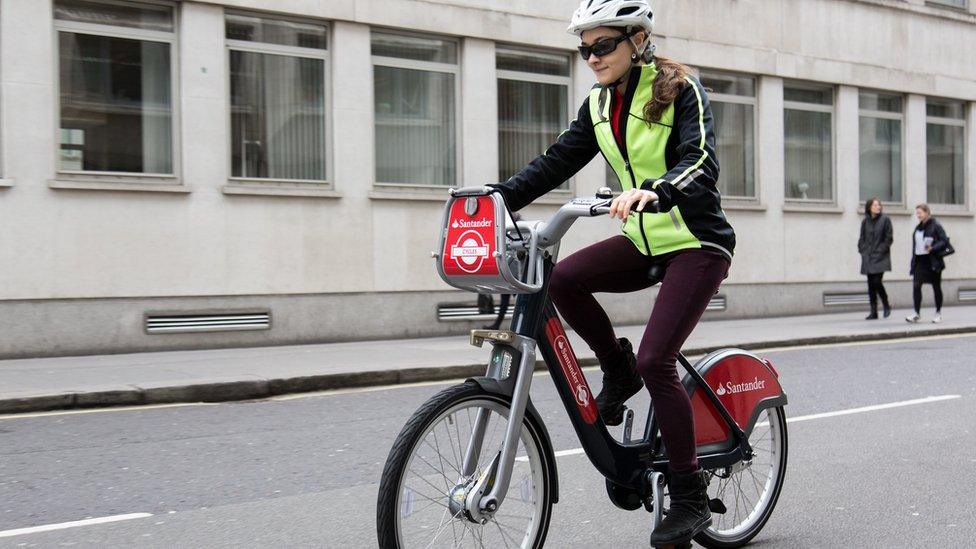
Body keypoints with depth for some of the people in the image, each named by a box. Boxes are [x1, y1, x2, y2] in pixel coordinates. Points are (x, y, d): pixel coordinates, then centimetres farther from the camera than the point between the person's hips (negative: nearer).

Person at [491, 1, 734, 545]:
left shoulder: (680, 88, -13)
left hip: (698, 244, -6)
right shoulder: (600, 104, 7)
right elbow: (557, 160, 4)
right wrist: (498, 196, -10)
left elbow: (702, 161, -27)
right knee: (563, 279, -19)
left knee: (655, 361, -18)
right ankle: (619, 372, 6)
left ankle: (691, 499, -4)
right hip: (645, 242, 6)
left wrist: (656, 191, -48)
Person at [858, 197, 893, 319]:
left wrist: (881, 251, -11)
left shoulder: (885, 220, -3)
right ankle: (873, 312, 10)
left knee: (877, 282, -15)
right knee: (871, 284, 5)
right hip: (868, 258, 4)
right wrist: (862, 250, 3)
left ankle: (886, 306, 8)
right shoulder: (865, 221, 9)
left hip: (880, 257, -4)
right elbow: (862, 238, 16)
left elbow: (888, 238, -4)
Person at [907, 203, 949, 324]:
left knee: (936, 287, 5)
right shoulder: (918, 227, 12)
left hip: (933, 262, -5)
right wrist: (913, 261, 12)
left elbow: (945, 241, -12)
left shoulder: (936, 226, -8)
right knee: (916, 286, -6)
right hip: (919, 261, 6)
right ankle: (917, 314, -2)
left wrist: (932, 248, -27)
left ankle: (938, 313, 16)